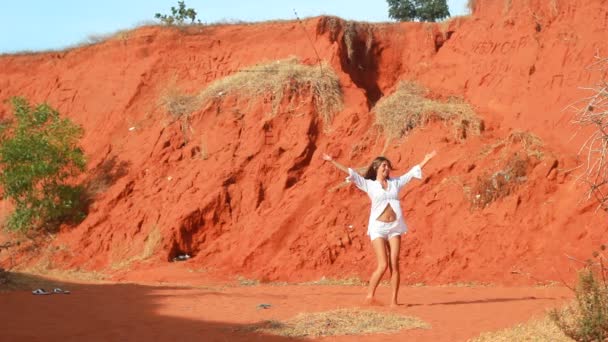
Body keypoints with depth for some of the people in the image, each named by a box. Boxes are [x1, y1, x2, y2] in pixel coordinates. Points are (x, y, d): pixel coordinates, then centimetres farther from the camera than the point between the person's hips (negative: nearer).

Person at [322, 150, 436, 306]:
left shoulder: (395, 182, 14)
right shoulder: (369, 184, 4)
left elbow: (412, 172, 20)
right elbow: (350, 173, -2)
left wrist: (427, 159, 21)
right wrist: (332, 161, -9)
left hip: (394, 227, 3)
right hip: (378, 228, -3)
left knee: (394, 265, -4)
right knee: (383, 265, -12)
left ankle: (394, 301, -2)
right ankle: (369, 296, 2)